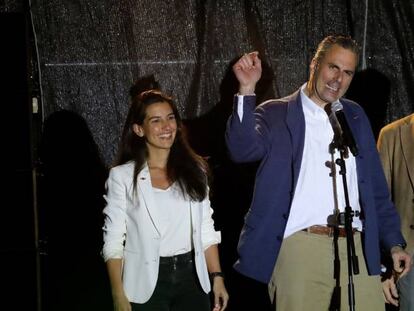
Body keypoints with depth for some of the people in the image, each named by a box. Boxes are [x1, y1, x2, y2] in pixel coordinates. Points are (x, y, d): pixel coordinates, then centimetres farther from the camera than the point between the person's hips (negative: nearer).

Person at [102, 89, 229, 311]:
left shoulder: (194, 170, 5)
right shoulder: (122, 176, -6)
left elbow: (206, 230, 9)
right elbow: (113, 241, -6)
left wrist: (217, 277, 2)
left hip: (191, 278, 3)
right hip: (147, 284, -3)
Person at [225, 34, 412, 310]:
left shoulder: (356, 117, 17)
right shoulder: (276, 113, 4)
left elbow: (376, 188, 18)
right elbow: (243, 149, -15)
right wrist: (247, 90, -24)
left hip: (357, 248, 4)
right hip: (300, 248, -4)